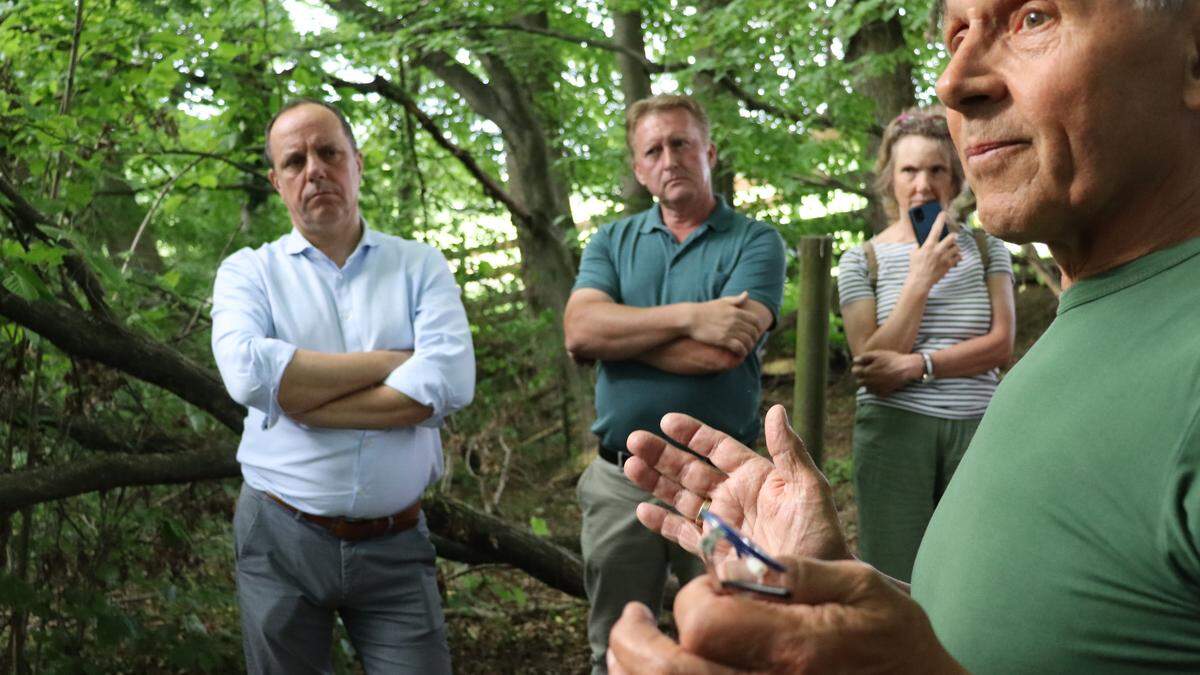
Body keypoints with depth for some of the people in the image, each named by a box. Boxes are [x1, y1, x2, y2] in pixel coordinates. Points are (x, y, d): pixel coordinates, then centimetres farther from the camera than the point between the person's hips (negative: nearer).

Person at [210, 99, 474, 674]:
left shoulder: (420, 267, 3)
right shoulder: (249, 272, 3)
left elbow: (451, 383, -14)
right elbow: (247, 371, -19)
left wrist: (297, 399, -14)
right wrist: (391, 361, -13)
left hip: (396, 545, 0)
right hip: (280, 539, 0)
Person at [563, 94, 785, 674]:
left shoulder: (755, 243, -2)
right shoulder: (612, 242, 9)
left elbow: (721, 351, -19)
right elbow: (579, 332, -10)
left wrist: (616, 328, -9)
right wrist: (688, 317, -18)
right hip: (619, 481, 3)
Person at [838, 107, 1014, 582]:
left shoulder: (986, 249, 10)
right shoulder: (862, 262, 3)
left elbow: (1001, 345, -1)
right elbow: (873, 370, -7)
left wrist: (915, 365, -13)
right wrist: (920, 280, -14)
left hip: (976, 429, 2)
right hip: (894, 429, -1)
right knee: (895, 581, -1)